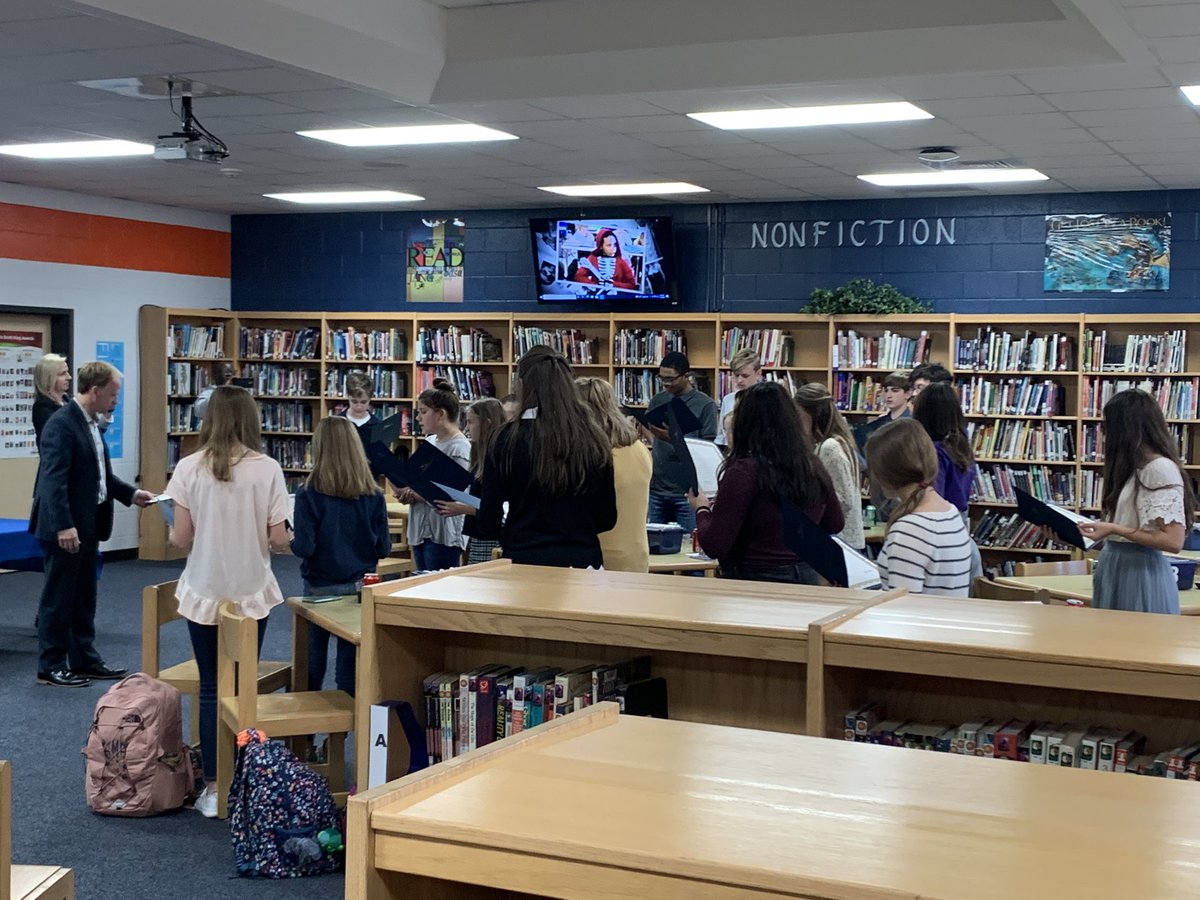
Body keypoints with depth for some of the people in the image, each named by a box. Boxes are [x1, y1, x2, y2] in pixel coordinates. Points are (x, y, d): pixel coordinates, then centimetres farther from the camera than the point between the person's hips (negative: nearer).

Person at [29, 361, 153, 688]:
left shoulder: (91, 423, 12)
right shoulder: (61, 424, -18)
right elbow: (53, 480, -24)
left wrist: (131, 494, 11)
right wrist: (63, 525, -28)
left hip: (87, 525, 9)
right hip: (64, 528, -9)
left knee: (84, 597, 15)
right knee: (58, 597, 0)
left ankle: (84, 659, 24)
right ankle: (50, 667, 9)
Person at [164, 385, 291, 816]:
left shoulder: (190, 468, -7)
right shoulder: (267, 469, -8)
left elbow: (181, 538, -6)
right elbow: (278, 539, -7)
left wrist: (174, 533, 17)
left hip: (204, 592, 0)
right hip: (251, 593, 0)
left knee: (211, 688, 8)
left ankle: (213, 788, 9)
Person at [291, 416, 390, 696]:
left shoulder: (309, 493, -14)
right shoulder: (373, 495, -6)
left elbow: (304, 547, -16)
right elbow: (384, 548, -2)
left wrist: (290, 539, 5)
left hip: (320, 588, -1)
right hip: (360, 588, 1)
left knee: (313, 663, 14)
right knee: (350, 663, 6)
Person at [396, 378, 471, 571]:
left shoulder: (459, 447, -13)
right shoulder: (430, 442, 13)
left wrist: (416, 495, -18)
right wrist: (407, 492, -2)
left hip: (443, 535, -9)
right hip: (420, 531, 9)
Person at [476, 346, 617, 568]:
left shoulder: (511, 437, -7)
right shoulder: (594, 441, 1)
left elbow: (487, 524, -4)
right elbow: (607, 519, 8)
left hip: (526, 560, -3)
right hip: (584, 561, 3)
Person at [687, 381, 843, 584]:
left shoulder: (745, 472, -19)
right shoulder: (814, 468, 0)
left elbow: (714, 546, -18)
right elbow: (835, 525, 16)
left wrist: (702, 510, 1)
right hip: (806, 580, 6)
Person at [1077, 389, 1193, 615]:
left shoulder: (1161, 469, -14)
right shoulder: (1134, 467, 15)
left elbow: (1173, 541, -20)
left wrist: (1114, 529, -20)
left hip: (1141, 573, -9)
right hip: (1116, 570, 9)